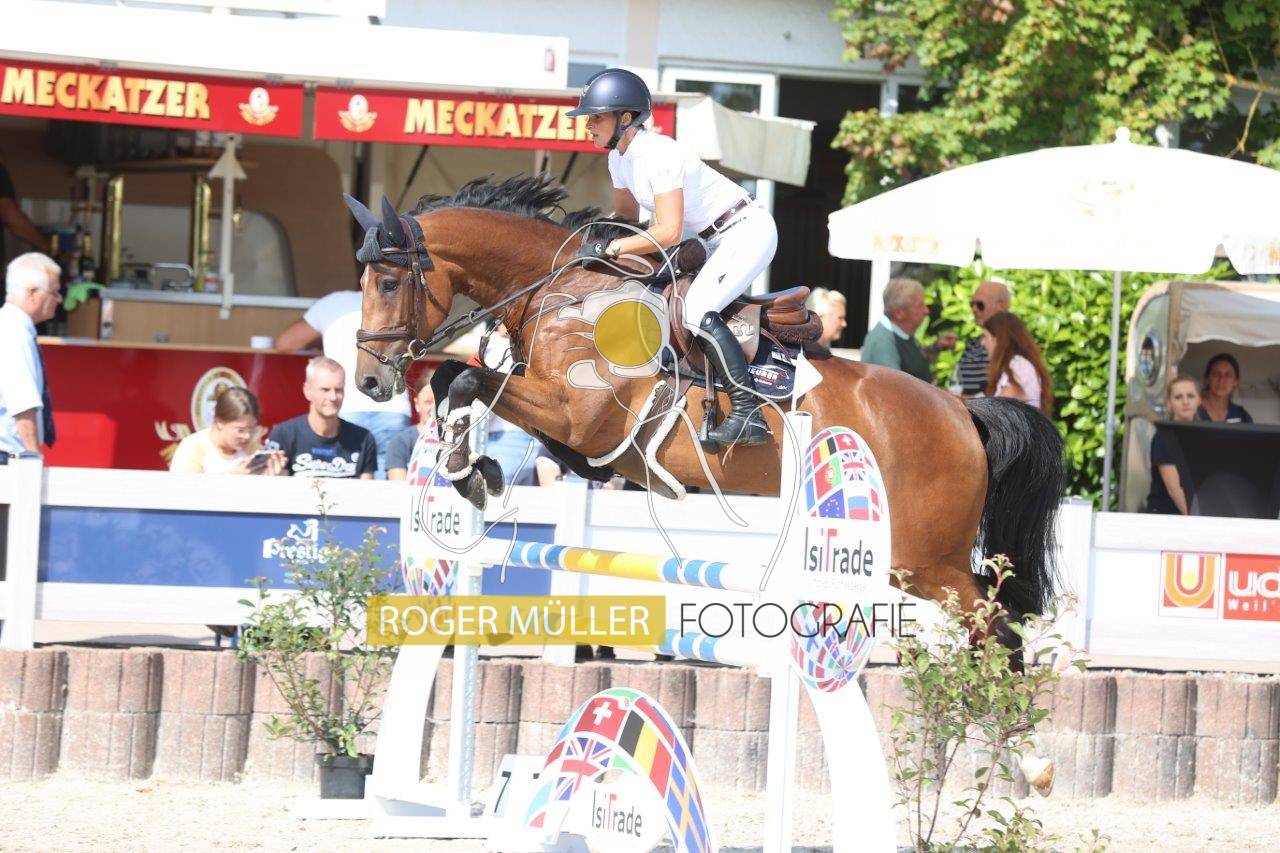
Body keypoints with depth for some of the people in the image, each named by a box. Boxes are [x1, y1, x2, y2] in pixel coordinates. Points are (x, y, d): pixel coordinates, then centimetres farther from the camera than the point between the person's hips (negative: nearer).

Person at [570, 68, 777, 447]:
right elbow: (625, 215, 19)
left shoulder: (658, 155, -25)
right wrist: (593, 242, 4)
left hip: (748, 230, -10)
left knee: (698, 310, -25)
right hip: (715, 240, 10)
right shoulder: (619, 158, 4)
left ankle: (749, 413, -28)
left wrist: (610, 248, -27)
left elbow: (669, 232, -30)